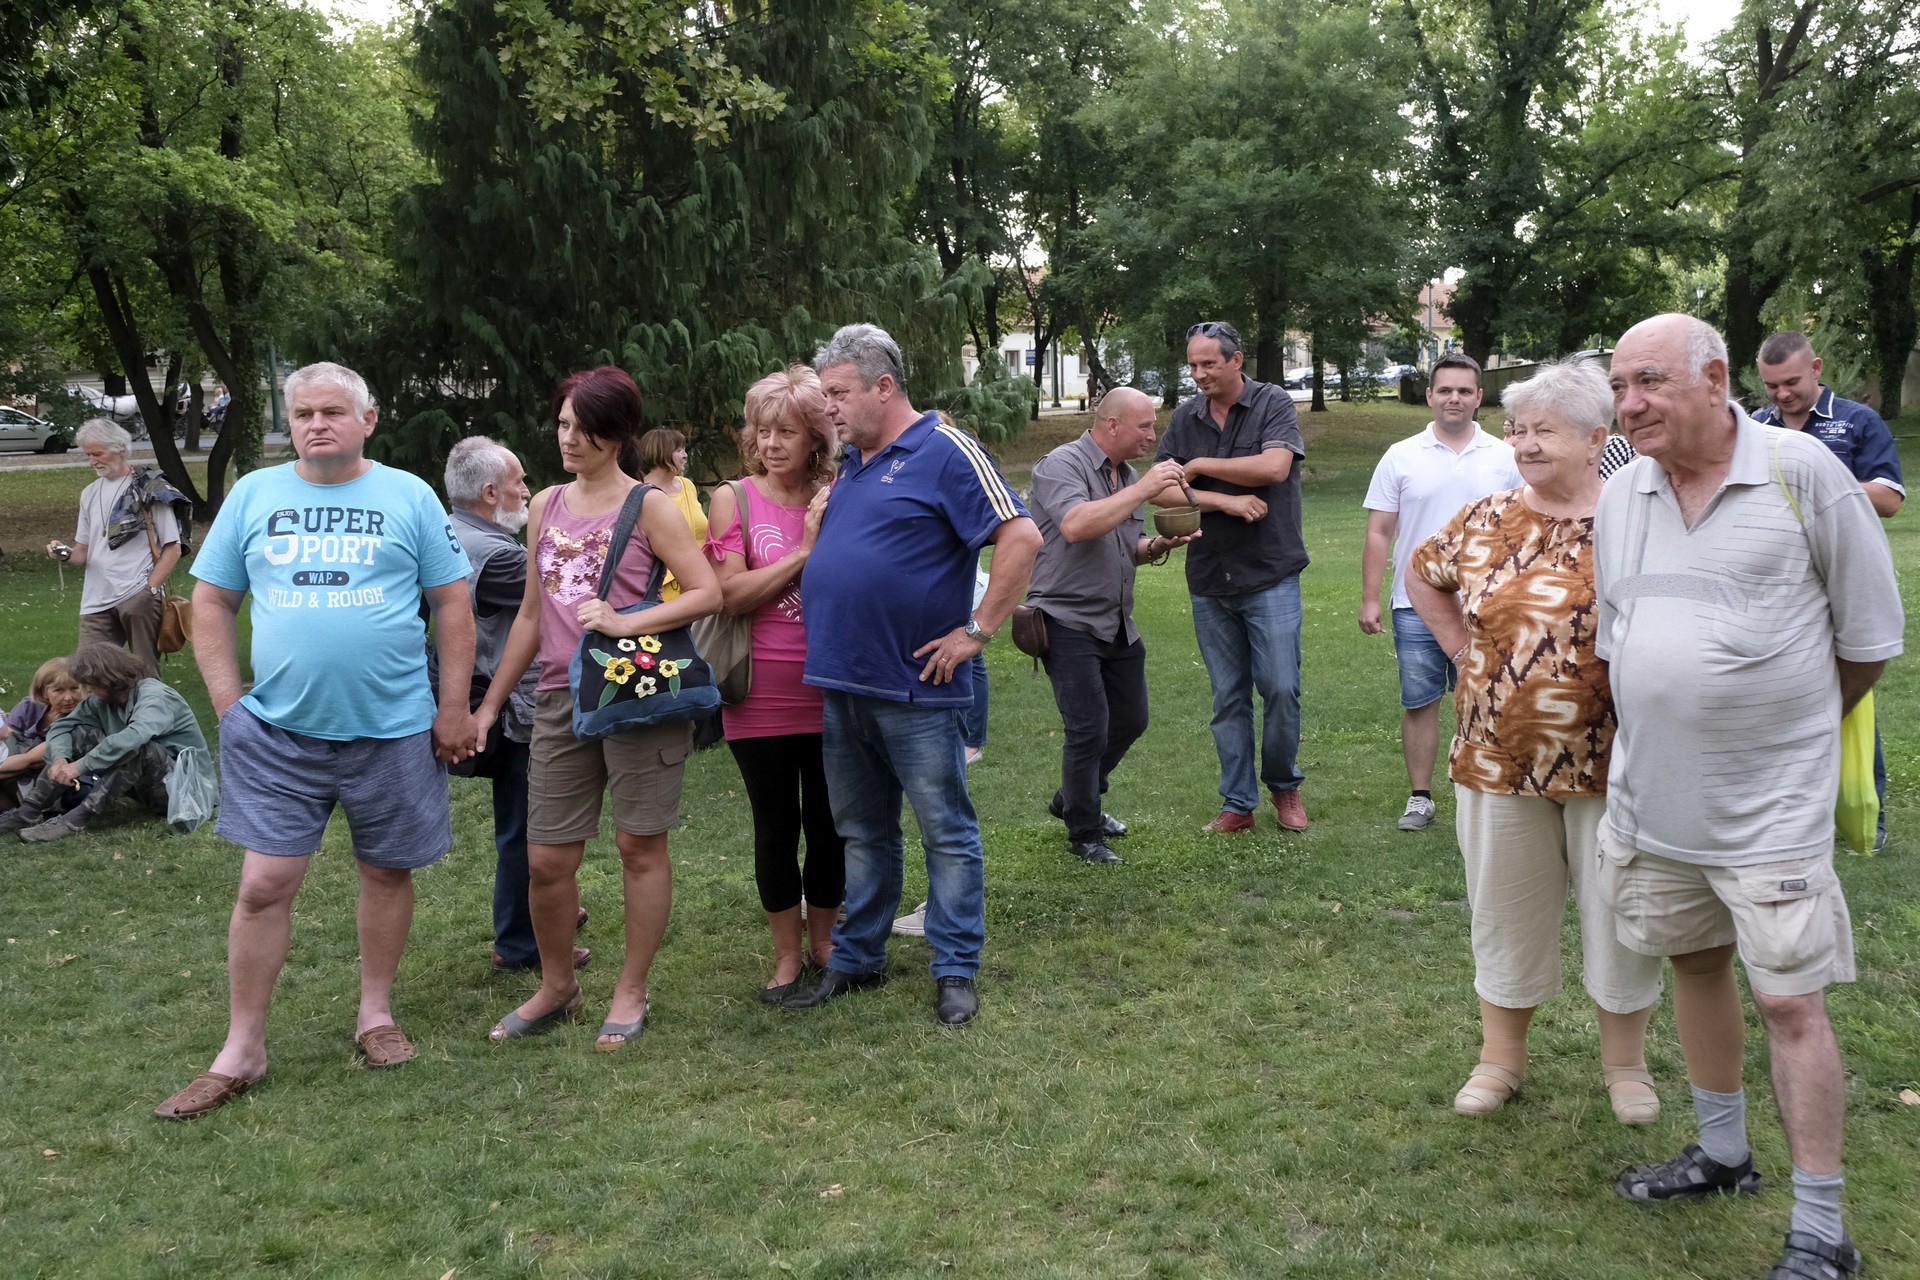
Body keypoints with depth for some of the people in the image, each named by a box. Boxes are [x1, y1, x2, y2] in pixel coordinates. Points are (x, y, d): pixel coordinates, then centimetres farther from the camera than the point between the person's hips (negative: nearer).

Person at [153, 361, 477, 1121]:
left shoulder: (409, 496, 1)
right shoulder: (253, 495, 5)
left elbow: (452, 603, 2)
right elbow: (211, 602, 8)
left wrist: (453, 708, -2)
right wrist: (228, 702, 0)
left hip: (392, 727, -1)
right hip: (277, 730, 1)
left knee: (386, 871, 11)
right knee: (264, 884, -1)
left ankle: (376, 1014, 29)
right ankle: (240, 1052, 11)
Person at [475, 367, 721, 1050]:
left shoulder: (648, 506, -2)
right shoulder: (546, 505, 14)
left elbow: (708, 592, -11)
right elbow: (531, 614, 19)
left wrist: (624, 623, -21)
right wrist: (490, 704, 19)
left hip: (639, 694, -5)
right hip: (561, 699, 5)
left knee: (639, 842, 3)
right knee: (545, 860, 6)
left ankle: (631, 992, 19)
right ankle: (556, 986, 28)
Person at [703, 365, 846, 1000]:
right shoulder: (733, 500, -2)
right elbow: (729, 593, -13)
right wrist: (803, 551, -17)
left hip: (829, 695, 2)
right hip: (761, 700, -2)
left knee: (830, 825, 11)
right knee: (776, 829, 9)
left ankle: (823, 940, 32)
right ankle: (787, 954, 26)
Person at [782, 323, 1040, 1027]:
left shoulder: (944, 451, -9)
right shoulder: (849, 464, 15)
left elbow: (1021, 537, -16)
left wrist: (976, 632, -16)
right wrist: (814, 525, 9)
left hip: (914, 686, -8)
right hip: (841, 682, 8)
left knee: (947, 831, 4)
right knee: (861, 832, 17)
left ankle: (955, 970, 13)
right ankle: (856, 959, 29)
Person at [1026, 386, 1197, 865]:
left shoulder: (1129, 475, 12)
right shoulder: (1063, 464, -13)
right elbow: (1076, 525, -32)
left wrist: (1159, 544, -1)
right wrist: (1142, 490, -28)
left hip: (1117, 624, 9)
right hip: (1069, 623, -9)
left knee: (1130, 720, 15)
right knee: (1089, 728, -9)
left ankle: (1074, 801, 36)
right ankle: (1084, 834, 9)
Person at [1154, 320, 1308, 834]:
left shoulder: (1273, 405, -4)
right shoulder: (1184, 418, 7)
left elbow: (1274, 467, -20)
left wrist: (1199, 467, -9)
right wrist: (1225, 501, -13)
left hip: (1270, 575, -3)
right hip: (1209, 580, 4)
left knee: (1281, 687, -5)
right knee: (1228, 696, 8)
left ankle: (1284, 784, 19)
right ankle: (1238, 805, 16)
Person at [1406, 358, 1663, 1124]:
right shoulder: (1485, 521, 2)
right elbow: (1421, 574, 17)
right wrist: (1462, 648, 7)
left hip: (1609, 764, -2)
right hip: (1500, 762, 3)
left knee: (1617, 915, 11)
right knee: (1505, 909, 14)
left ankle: (1625, 1064, 29)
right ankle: (1501, 1057, 31)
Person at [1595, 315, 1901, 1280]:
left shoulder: (1801, 471, -12)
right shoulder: (1619, 495, 2)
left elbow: (1870, 633, -4)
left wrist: (1795, 726, 6)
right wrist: (1663, 730, 12)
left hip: (1772, 802, -5)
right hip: (1652, 793, 6)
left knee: (1790, 1002, -3)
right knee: (1696, 962, 18)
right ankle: (1723, 1153, 38)